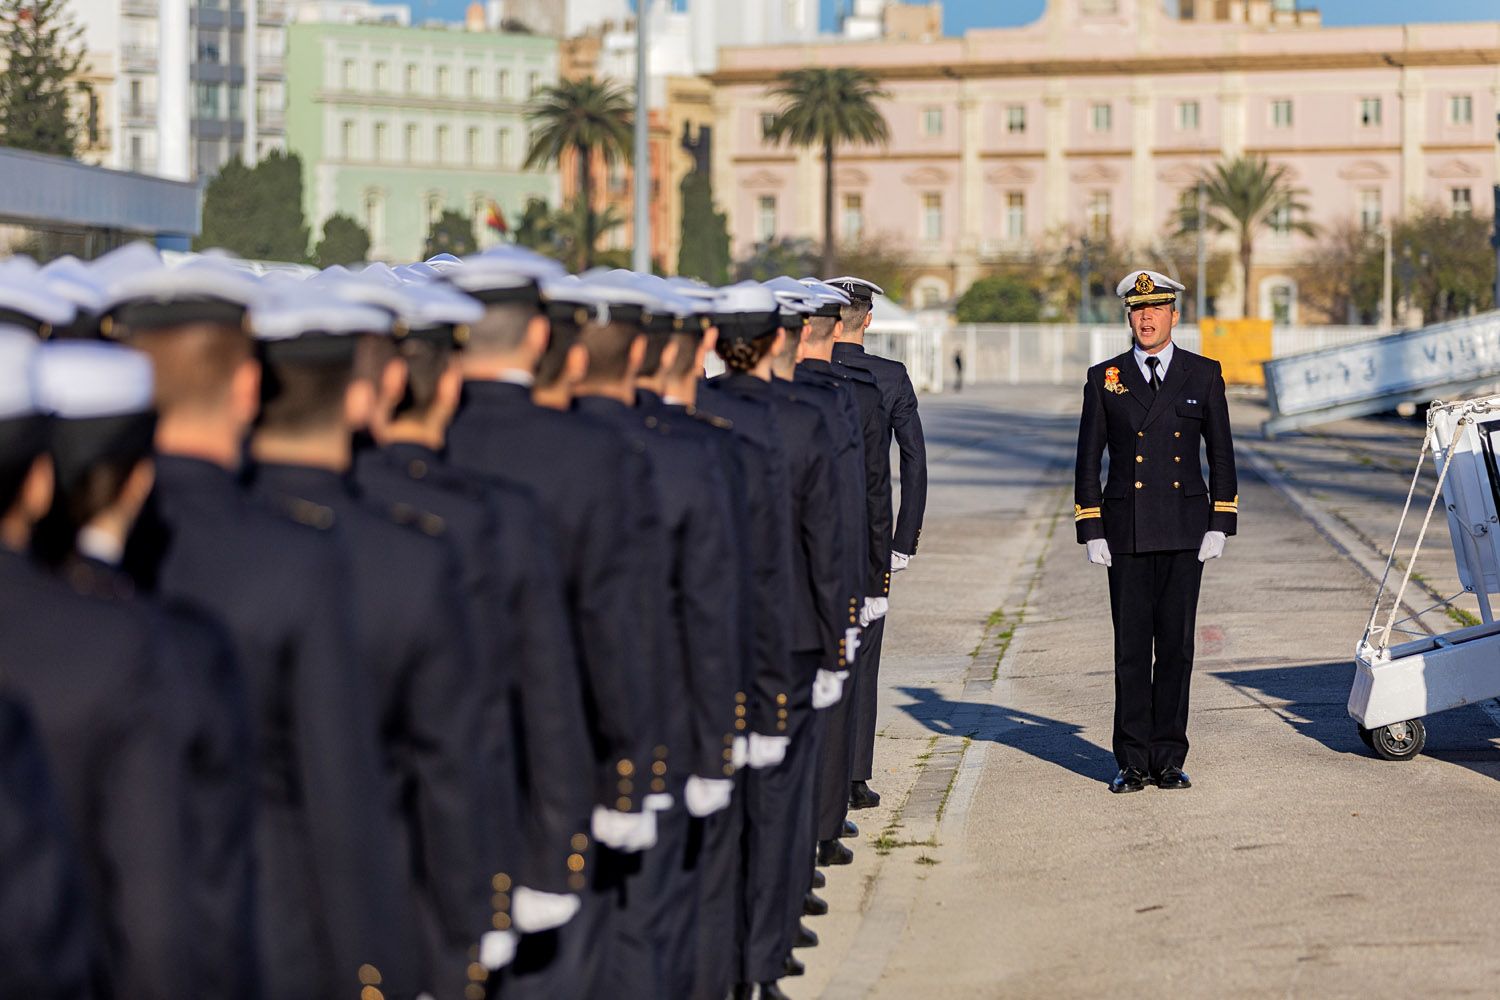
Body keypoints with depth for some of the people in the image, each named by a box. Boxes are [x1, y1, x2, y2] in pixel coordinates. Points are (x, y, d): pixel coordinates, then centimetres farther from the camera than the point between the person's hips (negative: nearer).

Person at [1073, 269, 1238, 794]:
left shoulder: (1203, 375, 6)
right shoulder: (1104, 378, 5)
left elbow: (1221, 453, 8)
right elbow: (1088, 459, 7)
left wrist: (1220, 526, 0)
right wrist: (1091, 532, 0)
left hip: (1184, 531, 0)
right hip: (1126, 532, 0)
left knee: (1177, 646, 2)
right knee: (1131, 648, 0)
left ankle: (1169, 759, 9)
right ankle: (1133, 762, 5)